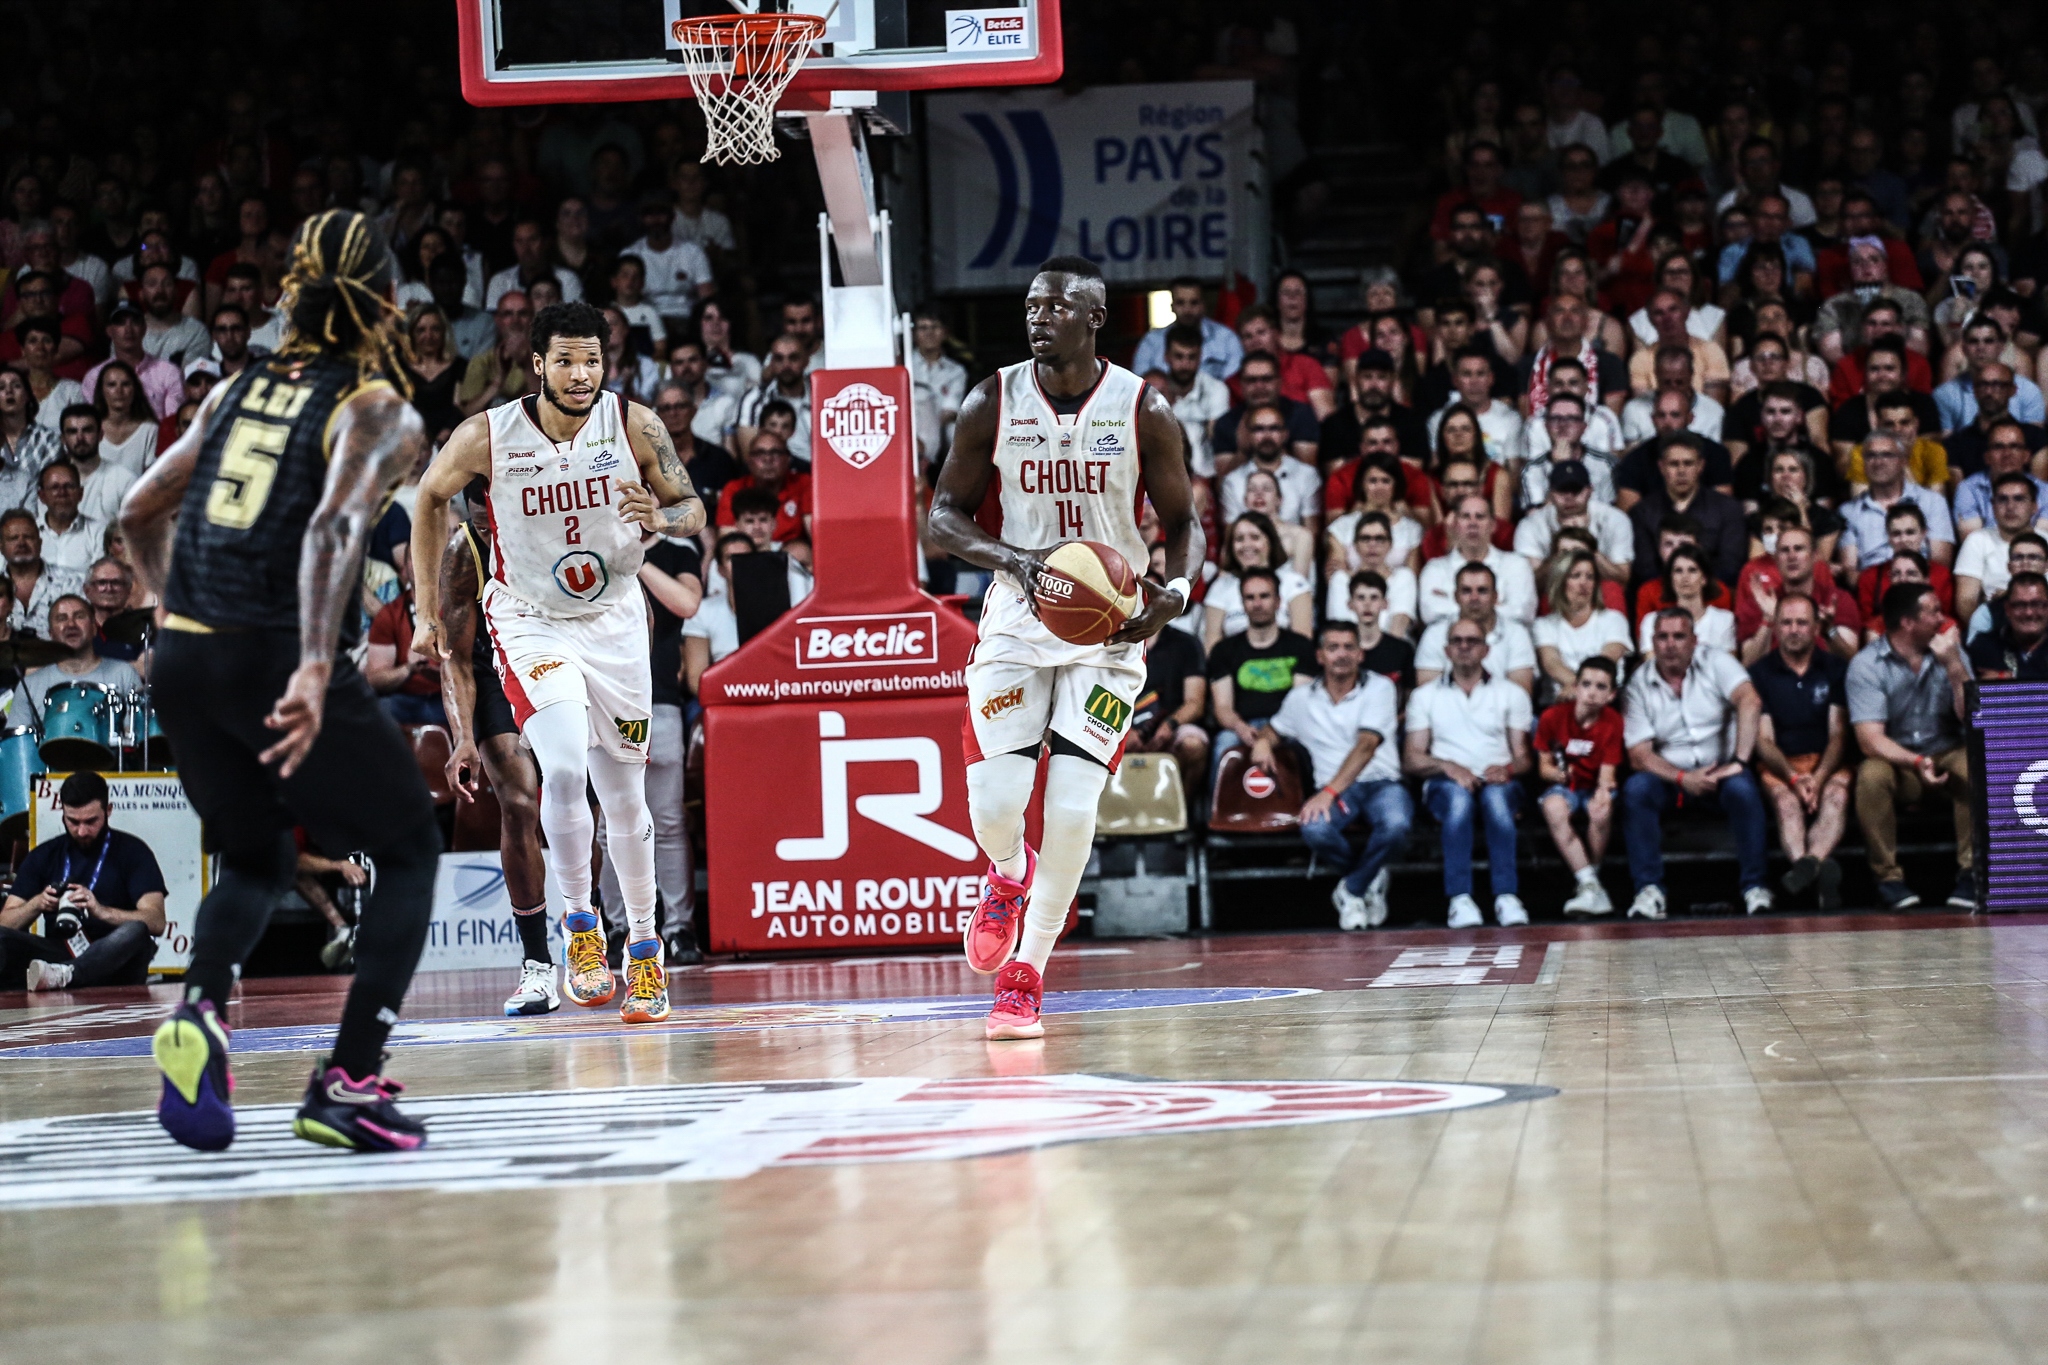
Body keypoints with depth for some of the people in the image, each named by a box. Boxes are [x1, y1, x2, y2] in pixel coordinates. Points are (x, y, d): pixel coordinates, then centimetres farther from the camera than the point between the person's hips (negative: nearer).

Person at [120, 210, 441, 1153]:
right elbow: (334, 527, -20)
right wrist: (315, 669, -29)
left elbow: (141, 513, 22)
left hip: (184, 658, 6)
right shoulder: (379, 412, -2)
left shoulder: (237, 390, 15)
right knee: (409, 850, 14)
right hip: (281, 661, -6)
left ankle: (200, 1009, -4)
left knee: (256, 858, 26)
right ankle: (350, 1083, 3)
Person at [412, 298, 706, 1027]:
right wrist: (428, 610, 3)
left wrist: (661, 518, -28)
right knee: (565, 768, -24)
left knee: (624, 794, 8)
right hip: (529, 620, -2)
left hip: (613, 618, 2)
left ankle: (644, 949, 25)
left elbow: (692, 509, -3)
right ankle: (579, 926, -4)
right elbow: (429, 500, 2)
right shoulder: (487, 437, -17)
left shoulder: (635, 426, -14)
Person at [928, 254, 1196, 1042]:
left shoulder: (1144, 411, -7)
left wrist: (1174, 590, -18)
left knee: (1072, 810, -11)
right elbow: (944, 514, -1)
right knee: (993, 805, -9)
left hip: (1108, 629, -1)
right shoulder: (993, 403, -4)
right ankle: (1009, 877, 29)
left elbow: (1180, 517, 3)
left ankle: (1026, 974, 4)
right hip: (1016, 624, 1)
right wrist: (1012, 560, -20)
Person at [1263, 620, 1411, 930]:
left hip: (1382, 784, -2)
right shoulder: (1301, 699, 14)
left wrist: (1330, 791, -25)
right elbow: (1274, 729, 32)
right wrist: (1261, 741, 4)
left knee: (1395, 826, -38)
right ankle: (1371, 879, -3)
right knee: (1315, 830, -35)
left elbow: (1366, 746, -12)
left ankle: (1351, 889, -8)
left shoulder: (1379, 688, 1)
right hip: (1334, 790, 2)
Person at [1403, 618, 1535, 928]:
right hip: (1446, 784, -1)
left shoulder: (1512, 694, 19)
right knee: (1459, 796, -38)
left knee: (1496, 796, -37)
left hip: (1498, 782, 1)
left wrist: (1507, 768, -14)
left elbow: (1524, 757, 11)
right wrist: (1447, 766, -13)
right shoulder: (1424, 696, 17)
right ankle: (1460, 900, -47)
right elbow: (1411, 760, 8)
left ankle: (1507, 897, -46)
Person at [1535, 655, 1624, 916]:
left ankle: (1588, 881, -12)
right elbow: (1544, 767, -1)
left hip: (1595, 787, 0)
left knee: (1602, 812, -36)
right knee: (1554, 808, -36)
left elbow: (1607, 772, -14)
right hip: (1564, 787, 0)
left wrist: (1603, 792, -38)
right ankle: (1591, 887, -39)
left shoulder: (1612, 722, -9)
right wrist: (1558, 774, -25)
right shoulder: (1553, 717, -8)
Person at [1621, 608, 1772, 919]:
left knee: (1742, 788, -33)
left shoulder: (1716, 663, -2)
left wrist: (1738, 762, -29)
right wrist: (1683, 779, -22)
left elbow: (1750, 703, -19)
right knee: (1636, 789, -28)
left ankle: (1754, 887, -22)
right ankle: (1649, 889, -26)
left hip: (1720, 772, -1)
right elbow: (1639, 755, -6)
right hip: (1670, 776, 1)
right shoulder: (1639, 685, 1)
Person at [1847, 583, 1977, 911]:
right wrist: (1916, 762, -36)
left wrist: (1953, 666, -21)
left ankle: (1970, 872, -22)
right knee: (1871, 775, -35)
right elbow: (1870, 739, -20)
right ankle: (1889, 877, -23)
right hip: (1896, 759, -2)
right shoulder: (1866, 665, -10)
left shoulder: (1950, 653, 1)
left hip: (1948, 755, 2)